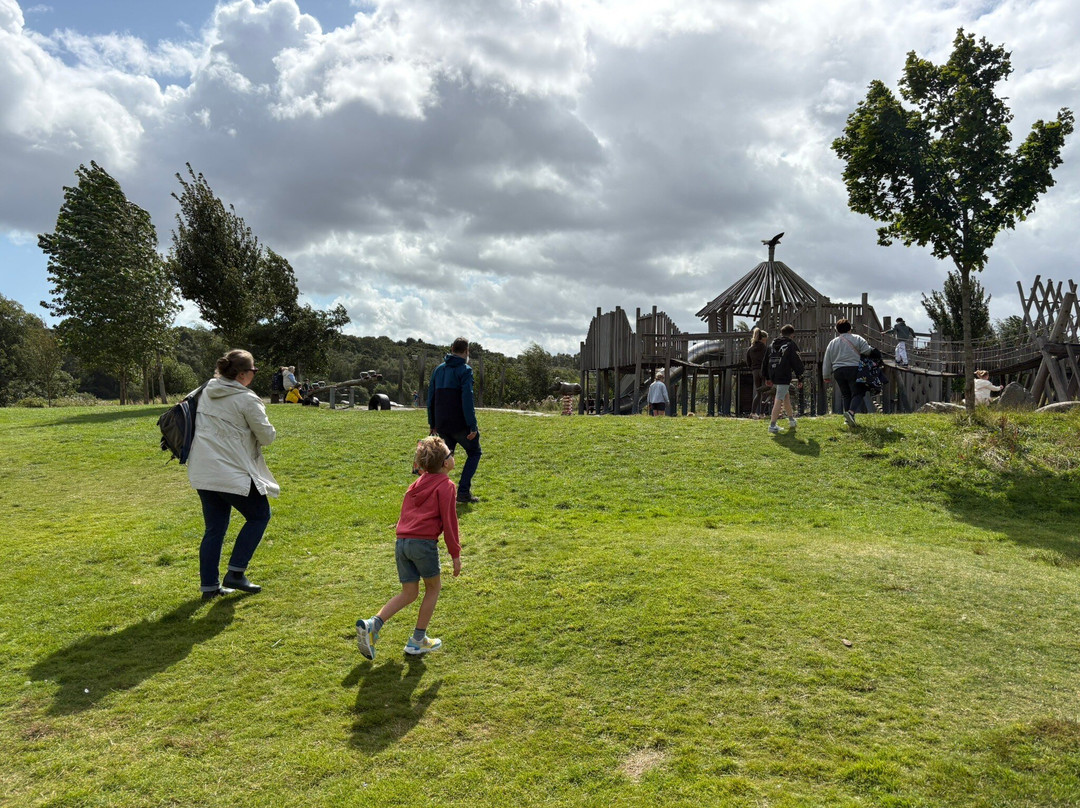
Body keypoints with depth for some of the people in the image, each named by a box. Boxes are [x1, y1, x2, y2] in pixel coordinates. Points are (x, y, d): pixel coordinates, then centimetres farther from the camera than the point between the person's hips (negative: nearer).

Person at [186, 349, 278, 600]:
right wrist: (270, 431, 13)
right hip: (232, 473, -7)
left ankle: (209, 585, 19)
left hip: (202, 473, 8)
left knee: (214, 528, 15)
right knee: (259, 516, 11)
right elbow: (266, 436, -9)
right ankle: (235, 573, 8)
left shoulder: (207, 392, 9)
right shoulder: (247, 400, -14)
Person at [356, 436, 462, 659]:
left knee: (408, 593, 15)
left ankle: (372, 625, -4)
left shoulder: (417, 483, 20)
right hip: (424, 542, -7)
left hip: (401, 541, 7)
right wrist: (455, 554, 0)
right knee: (433, 587, 15)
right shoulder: (445, 485, -3)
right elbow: (449, 521, -6)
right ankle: (417, 640, 19)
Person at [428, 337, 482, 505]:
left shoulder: (438, 369, 12)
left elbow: (431, 398, 14)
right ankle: (463, 492, 1)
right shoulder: (465, 370, -8)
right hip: (459, 424, -6)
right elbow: (467, 400, -17)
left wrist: (432, 423, 19)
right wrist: (472, 426, -16)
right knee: (474, 453, 11)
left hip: (442, 425, 6)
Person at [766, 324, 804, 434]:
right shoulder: (791, 345, -5)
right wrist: (800, 378, 2)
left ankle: (791, 419, 33)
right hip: (784, 377, -7)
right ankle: (772, 425, -11)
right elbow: (797, 362, -5)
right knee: (779, 399, -7)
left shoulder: (772, 344, 14)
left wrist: (768, 378, 23)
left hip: (773, 376, 7)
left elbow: (766, 361, 18)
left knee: (786, 395, 24)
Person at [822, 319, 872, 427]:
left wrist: (826, 376, 20)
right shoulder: (857, 339, 3)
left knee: (845, 394, 12)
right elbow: (867, 350, -7)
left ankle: (848, 418, 10)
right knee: (856, 393, -1)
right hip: (853, 369, -3)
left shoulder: (832, 343, 13)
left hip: (838, 371, 3)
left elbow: (826, 361, 13)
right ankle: (851, 412, -25)